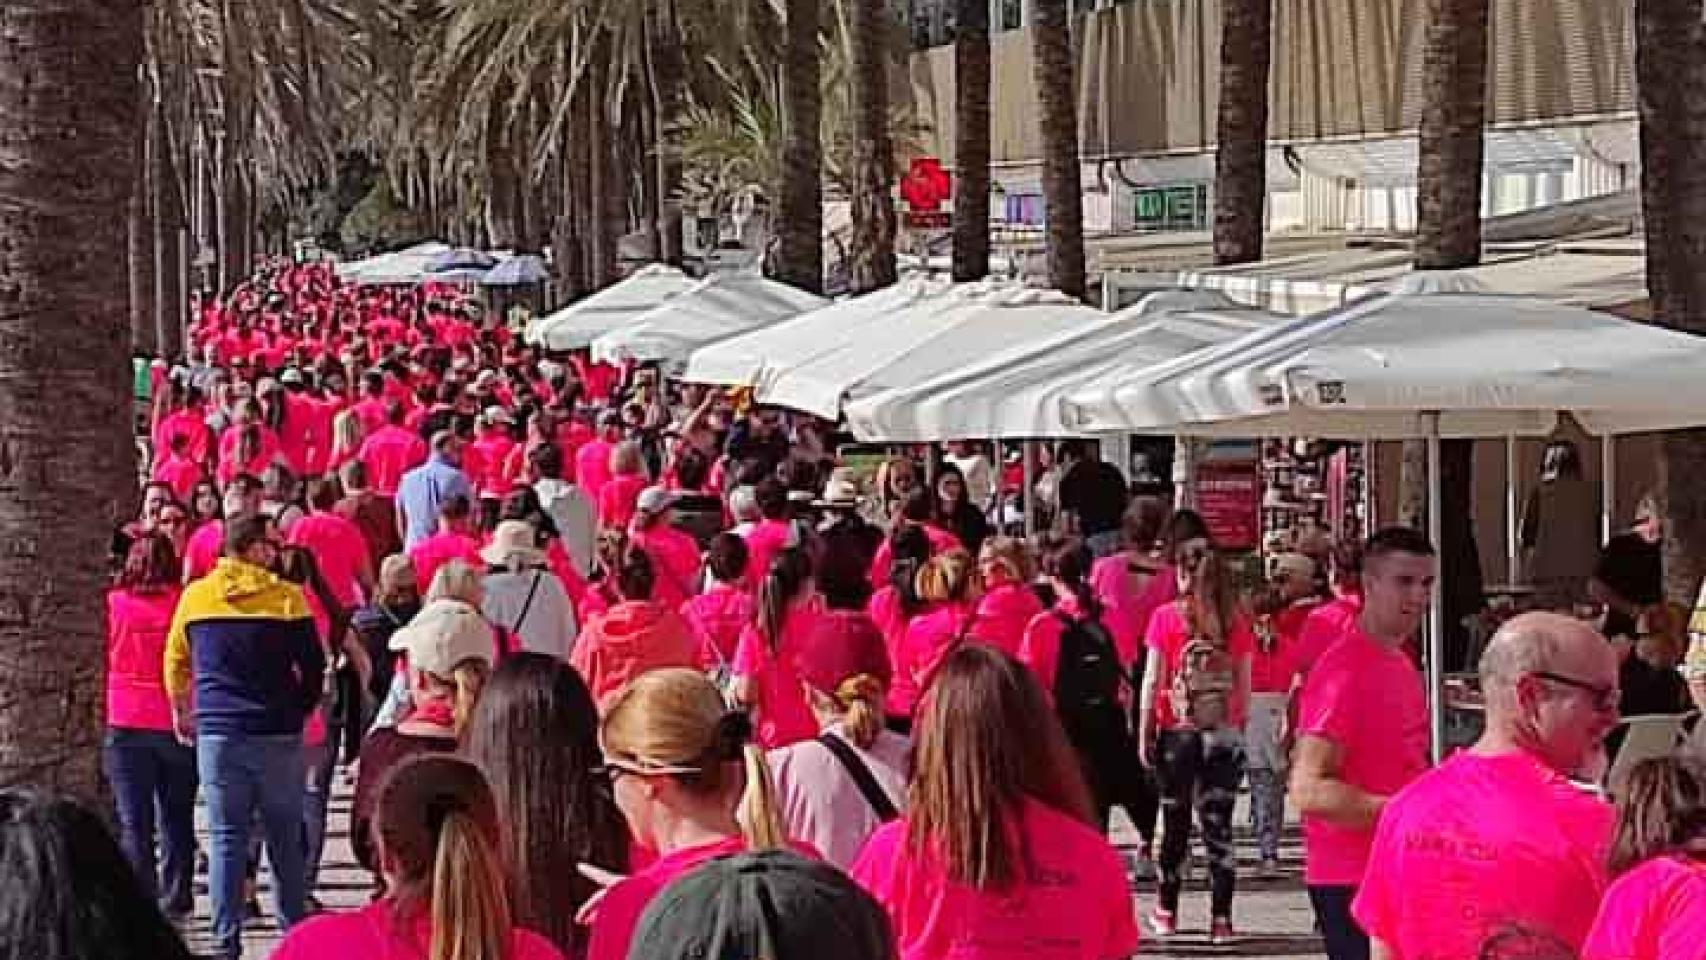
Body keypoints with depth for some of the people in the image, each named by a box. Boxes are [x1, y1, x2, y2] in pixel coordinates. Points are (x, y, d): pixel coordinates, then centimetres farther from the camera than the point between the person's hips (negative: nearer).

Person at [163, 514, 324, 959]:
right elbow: (314, 667, -1)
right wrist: (300, 711, 17)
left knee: (226, 838, 4)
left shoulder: (195, 596, 2)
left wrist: (181, 711, 30)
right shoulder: (287, 597, -5)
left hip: (216, 734, 1)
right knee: (285, 839, 9)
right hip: (278, 735, -1)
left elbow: (175, 660, 14)